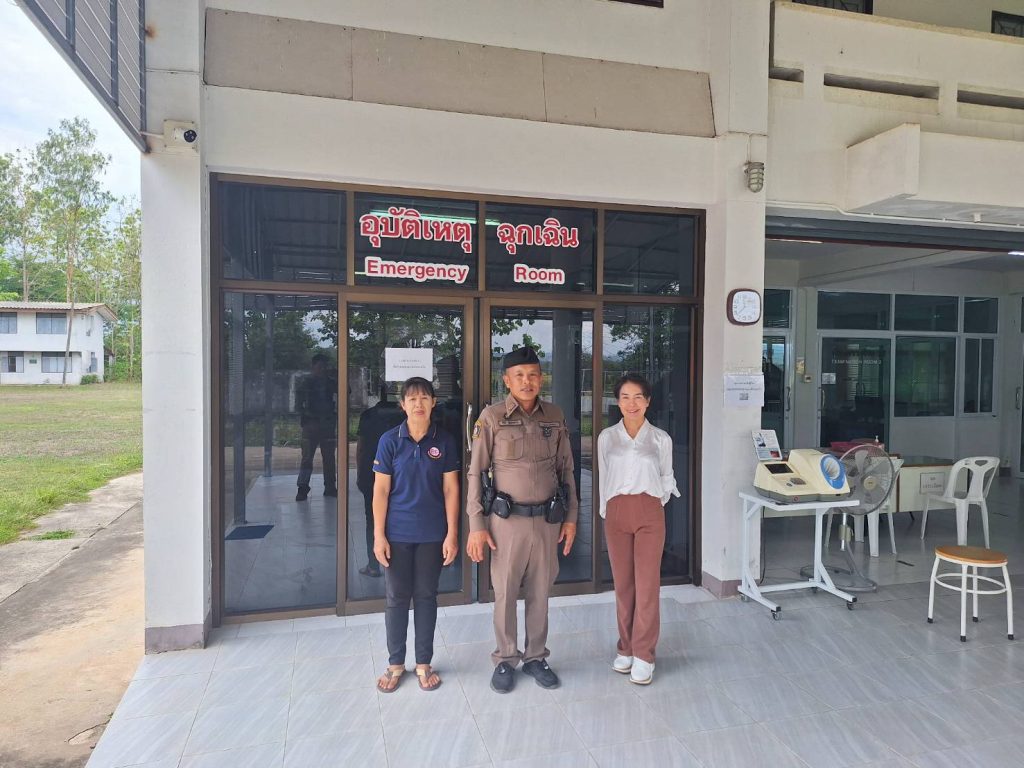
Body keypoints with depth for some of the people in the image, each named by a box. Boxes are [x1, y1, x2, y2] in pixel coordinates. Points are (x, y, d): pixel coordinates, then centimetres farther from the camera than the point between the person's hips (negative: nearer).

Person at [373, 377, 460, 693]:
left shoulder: (444, 441, -3)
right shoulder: (390, 440, -5)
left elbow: (450, 489, -1)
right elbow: (381, 490, -3)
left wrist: (452, 534, -4)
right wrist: (378, 535, -6)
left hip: (432, 534, 1)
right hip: (397, 533, 0)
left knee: (426, 595, 11)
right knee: (396, 597, 10)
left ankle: (423, 663, 27)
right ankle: (395, 663, 28)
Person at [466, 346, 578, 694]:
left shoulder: (554, 416, 4)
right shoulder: (492, 417, -6)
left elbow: (565, 469, 10)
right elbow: (476, 473, -4)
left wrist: (571, 517, 8)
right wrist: (476, 526, -7)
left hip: (547, 520, 3)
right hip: (507, 519, -2)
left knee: (540, 592, 12)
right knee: (505, 593, 8)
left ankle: (536, 657, 30)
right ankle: (505, 660, 26)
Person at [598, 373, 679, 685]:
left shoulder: (661, 439, 3)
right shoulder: (607, 437, 5)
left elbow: (667, 477, 14)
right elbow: (604, 479, 11)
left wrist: (657, 502, 6)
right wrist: (607, 512, 9)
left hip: (650, 513, -1)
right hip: (617, 513, 1)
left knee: (647, 585, -2)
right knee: (623, 584, 8)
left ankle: (643, 655, 9)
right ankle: (625, 648, 22)